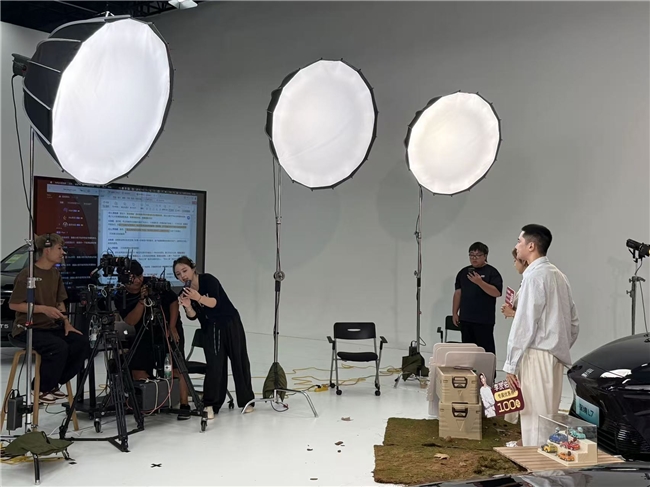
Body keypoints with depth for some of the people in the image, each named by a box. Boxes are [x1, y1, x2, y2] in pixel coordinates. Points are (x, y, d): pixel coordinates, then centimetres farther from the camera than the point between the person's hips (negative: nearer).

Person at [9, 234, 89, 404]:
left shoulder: (55, 273, 9)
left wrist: (67, 323, 0)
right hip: (27, 328, -7)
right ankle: (41, 389, -8)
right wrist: (43, 309, -23)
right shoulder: (27, 274, -14)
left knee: (82, 343, -15)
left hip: (51, 326, 7)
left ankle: (53, 384, 1)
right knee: (59, 347, -31)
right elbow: (13, 305, -15)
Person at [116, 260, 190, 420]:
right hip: (145, 335, 3)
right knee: (137, 370, -2)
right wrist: (142, 301, -28)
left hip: (169, 330, -3)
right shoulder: (121, 298, -7)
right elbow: (130, 321, -17)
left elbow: (173, 300, -8)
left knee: (175, 368, -11)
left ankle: (184, 405, -7)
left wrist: (172, 327, -14)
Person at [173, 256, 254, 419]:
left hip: (230, 325, -3)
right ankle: (210, 405, -8)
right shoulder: (185, 291, 0)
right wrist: (187, 306, -26)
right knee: (215, 365, -9)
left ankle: (246, 401, 17)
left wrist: (199, 298, -47)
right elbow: (193, 316, -5)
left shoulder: (208, 279, -16)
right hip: (210, 330, 3)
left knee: (239, 361, 5)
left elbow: (214, 302, -29)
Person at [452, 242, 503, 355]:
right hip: (465, 318, 6)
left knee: (486, 349, -4)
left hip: (484, 320, -6)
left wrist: (480, 282, -25)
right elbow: (458, 293, 16)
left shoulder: (491, 272, -5)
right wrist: (455, 313, 11)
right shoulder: (463, 272, 13)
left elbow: (497, 292, -16)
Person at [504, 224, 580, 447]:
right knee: (547, 417, 14)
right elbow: (574, 323, 16)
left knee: (535, 419, -4)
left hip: (536, 358, -9)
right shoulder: (558, 276, 14)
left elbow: (525, 324, -17)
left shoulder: (534, 276, -13)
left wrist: (511, 363, -13)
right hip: (554, 357, 9)